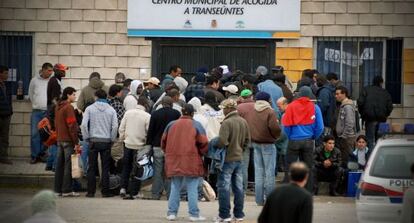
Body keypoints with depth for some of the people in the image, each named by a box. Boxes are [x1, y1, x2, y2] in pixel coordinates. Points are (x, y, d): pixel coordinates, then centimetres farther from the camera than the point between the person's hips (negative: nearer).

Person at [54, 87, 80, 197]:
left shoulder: (58, 107, 15)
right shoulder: (69, 107, -13)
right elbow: (72, 126, -17)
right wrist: (76, 143, -15)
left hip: (60, 139, 9)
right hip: (68, 141, -9)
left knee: (59, 165, 10)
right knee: (68, 165, -5)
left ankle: (58, 189, 13)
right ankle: (67, 190, -5)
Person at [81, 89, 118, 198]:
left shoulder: (90, 109, 0)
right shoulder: (111, 110, 2)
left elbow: (84, 125, -8)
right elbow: (115, 126, -5)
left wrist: (86, 138, 2)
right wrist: (112, 139, 6)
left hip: (93, 141, 0)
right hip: (106, 141, 1)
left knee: (92, 168, 5)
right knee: (105, 168, 4)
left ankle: (91, 191, 4)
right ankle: (105, 191, 3)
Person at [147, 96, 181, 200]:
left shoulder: (155, 114, 0)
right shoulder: (176, 114, -3)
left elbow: (150, 131, 3)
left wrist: (149, 144, 9)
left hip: (158, 146, 1)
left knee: (158, 171, 5)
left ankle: (156, 194, 5)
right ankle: (170, 194, 1)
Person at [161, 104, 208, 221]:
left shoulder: (171, 124, 8)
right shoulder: (196, 125, -3)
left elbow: (164, 141, 11)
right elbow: (203, 143, -8)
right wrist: (201, 153, 10)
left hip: (174, 162, 3)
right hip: (192, 162, -3)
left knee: (175, 188, 11)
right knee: (192, 189, 2)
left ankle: (172, 213, 9)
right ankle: (194, 214, 1)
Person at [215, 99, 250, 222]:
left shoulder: (227, 123, -18)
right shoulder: (243, 122, 6)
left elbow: (222, 142, -25)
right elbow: (247, 140, 12)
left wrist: (214, 145, -7)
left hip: (227, 159, -7)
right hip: (239, 158, 7)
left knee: (224, 187, -1)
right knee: (238, 187, 11)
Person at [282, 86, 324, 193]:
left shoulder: (291, 106, -4)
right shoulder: (315, 108, 0)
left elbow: (286, 125, -8)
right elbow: (320, 127, -2)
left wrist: (290, 136, 7)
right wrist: (313, 138, 13)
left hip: (294, 141, -2)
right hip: (308, 141, 2)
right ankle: (308, 192, 14)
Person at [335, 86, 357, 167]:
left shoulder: (348, 106, -17)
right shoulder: (343, 105, 14)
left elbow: (349, 124, -22)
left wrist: (344, 136, -18)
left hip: (347, 137, -10)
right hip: (342, 137, 10)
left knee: (346, 160, -6)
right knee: (341, 158, 13)